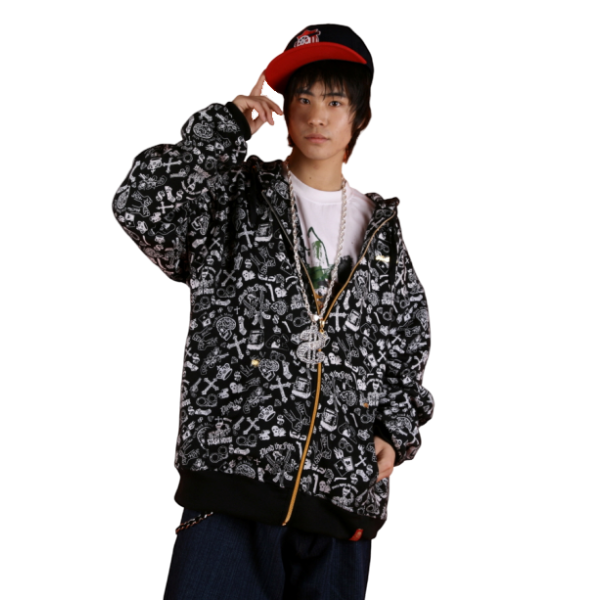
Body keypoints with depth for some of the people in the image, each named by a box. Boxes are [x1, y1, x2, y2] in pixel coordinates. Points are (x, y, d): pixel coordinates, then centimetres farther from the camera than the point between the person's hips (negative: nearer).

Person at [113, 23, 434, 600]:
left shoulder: (380, 230, 18)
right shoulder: (235, 198, 8)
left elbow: (410, 344, 25)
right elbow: (142, 205, -11)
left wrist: (395, 432, 10)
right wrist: (223, 128, -4)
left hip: (346, 493, 4)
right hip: (233, 479, -3)